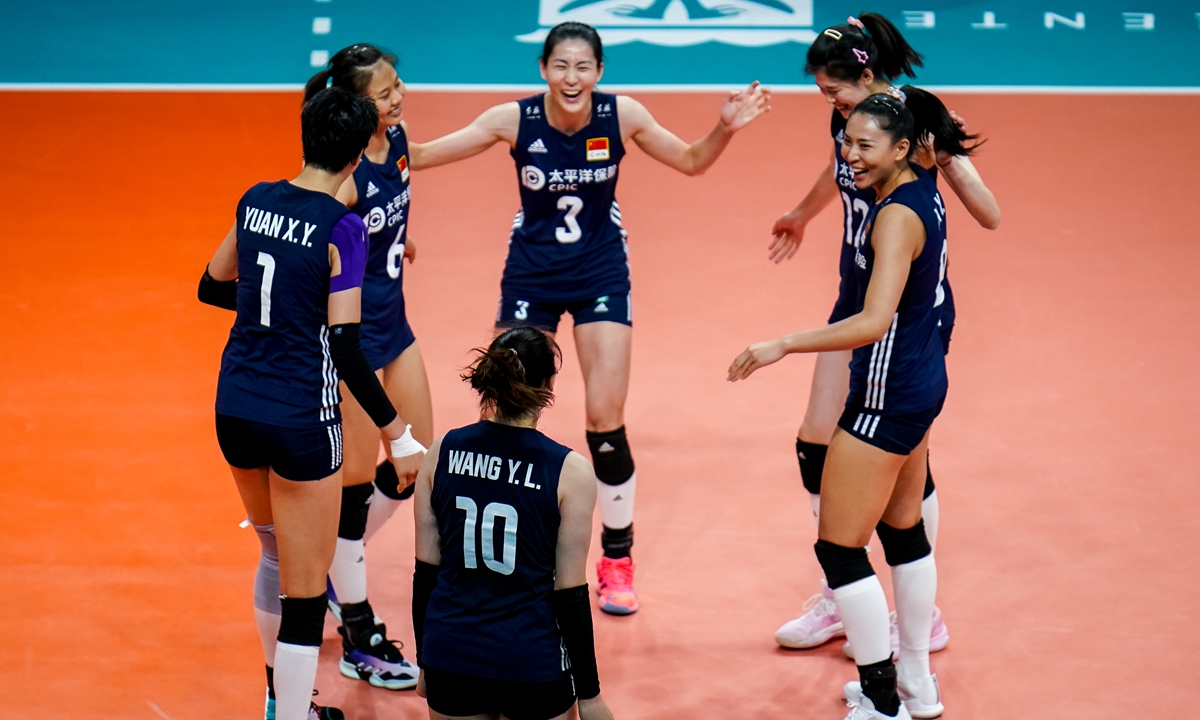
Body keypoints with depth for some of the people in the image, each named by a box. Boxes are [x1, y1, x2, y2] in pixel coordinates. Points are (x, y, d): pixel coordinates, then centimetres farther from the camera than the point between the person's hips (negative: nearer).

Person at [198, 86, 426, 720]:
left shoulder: (256, 201, 2)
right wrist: (398, 435, -13)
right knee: (304, 591, 1)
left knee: (276, 552, 28)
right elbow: (345, 350, -20)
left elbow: (213, 287, 17)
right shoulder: (342, 227, -16)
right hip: (300, 418, -7)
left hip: (234, 407, 7)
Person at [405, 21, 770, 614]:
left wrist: (725, 128, -17)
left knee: (606, 421, -6)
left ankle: (617, 560, 13)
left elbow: (691, 161, 2)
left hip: (601, 274, 0)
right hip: (531, 273, 0)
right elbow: (420, 155, -11)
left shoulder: (622, 115, -14)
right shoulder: (514, 120, -16)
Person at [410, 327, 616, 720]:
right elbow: (570, 592, -8)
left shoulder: (442, 452, -2)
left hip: (450, 656, 3)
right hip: (532, 661, -3)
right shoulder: (570, 472, -12)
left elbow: (425, 569, 4)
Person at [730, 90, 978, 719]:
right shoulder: (923, 190, 3)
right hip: (921, 383, 11)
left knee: (839, 549, -3)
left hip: (888, 396, -10)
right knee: (903, 531, 21)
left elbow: (874, 323, -35)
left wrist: (784, 346, -34)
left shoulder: (896, 216, -25)